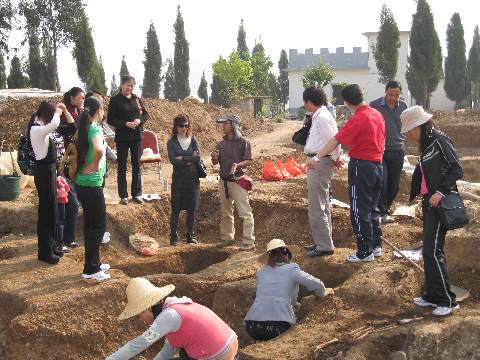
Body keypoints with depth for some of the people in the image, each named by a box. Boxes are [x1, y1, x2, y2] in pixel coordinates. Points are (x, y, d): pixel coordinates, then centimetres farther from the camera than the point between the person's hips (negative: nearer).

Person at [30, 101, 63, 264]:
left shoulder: (41, 128, 10)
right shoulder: (36, 130, -21)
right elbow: (54, 124, -37)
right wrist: (57, 113, -20)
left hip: (49, 170, 10)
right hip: (44, 171, -10)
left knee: (51, 209, 17)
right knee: (46, 210, -3)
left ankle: (51, 246, 28)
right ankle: (45, 252, 4)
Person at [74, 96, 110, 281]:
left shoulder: (83, 129, 9)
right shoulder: (95, 129, -17)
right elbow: (99, 149, -37)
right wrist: (95, 165, -20)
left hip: (81, 183, 9)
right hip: (92, 184, -9)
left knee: (91, 223, 17)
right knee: (98, 224, -1)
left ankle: (94, 263, 27)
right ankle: (91, 269, 2)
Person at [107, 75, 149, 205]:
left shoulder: (136, 99, 7)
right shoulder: (115, 100, -5)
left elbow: (145, 114, 12)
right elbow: (110, 119, -9)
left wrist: (139, 120, -9)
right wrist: (126, 124, -19)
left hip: (136, 136, 4)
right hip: (122, 137, -4)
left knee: (136, 165, 7)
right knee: (122, 166, 4)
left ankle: (136, 194, 15)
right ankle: (123, 196, 9)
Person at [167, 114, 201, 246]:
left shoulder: (193, 141, 9)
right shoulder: (172, 142, 2)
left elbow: (198, 157, -5)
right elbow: (172, 160, -11)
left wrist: (182, 158, -10)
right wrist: (189, 159, -10)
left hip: (193, 177, 2)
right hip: (178, 177, -2)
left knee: (192, 208, 5)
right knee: (176, 208, -1)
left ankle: (190, 235, 16)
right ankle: (173, 236, 5)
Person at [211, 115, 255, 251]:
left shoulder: (243, 142, -6)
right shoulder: (222, 143, 11)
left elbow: (248, 161, -9)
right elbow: (215, 162, 14)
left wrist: (238, 165, -27)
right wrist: (214, 157, -8)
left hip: (237, 180, -7)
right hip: (223, 180, 7)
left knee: (245, 212, -8)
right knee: (225, 212, 16)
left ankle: (248, 242, -7)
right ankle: (226, 237, 28)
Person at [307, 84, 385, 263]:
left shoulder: (357, 119, -18)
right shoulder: (377, 114, 6)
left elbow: (336, 140, -23)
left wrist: (317, 157, -22)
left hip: (361, 166, -8)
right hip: (378, 165, 8)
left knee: (359, 212, 0)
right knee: (372, 208, 19)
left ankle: (365, 252, 5)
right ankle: (376, 246, 26)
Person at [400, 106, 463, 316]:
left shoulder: (440, 141, -13)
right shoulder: (426, 145, 13)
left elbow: (457, 170, -17)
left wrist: (441, 192, -25)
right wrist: (413, 195, 16)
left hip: (441, 203, -9)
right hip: (429, 202, 9)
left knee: (433, 251, -8)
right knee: (429, 251, 13)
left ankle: (448, 301, 0)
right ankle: (432, 296, 23)